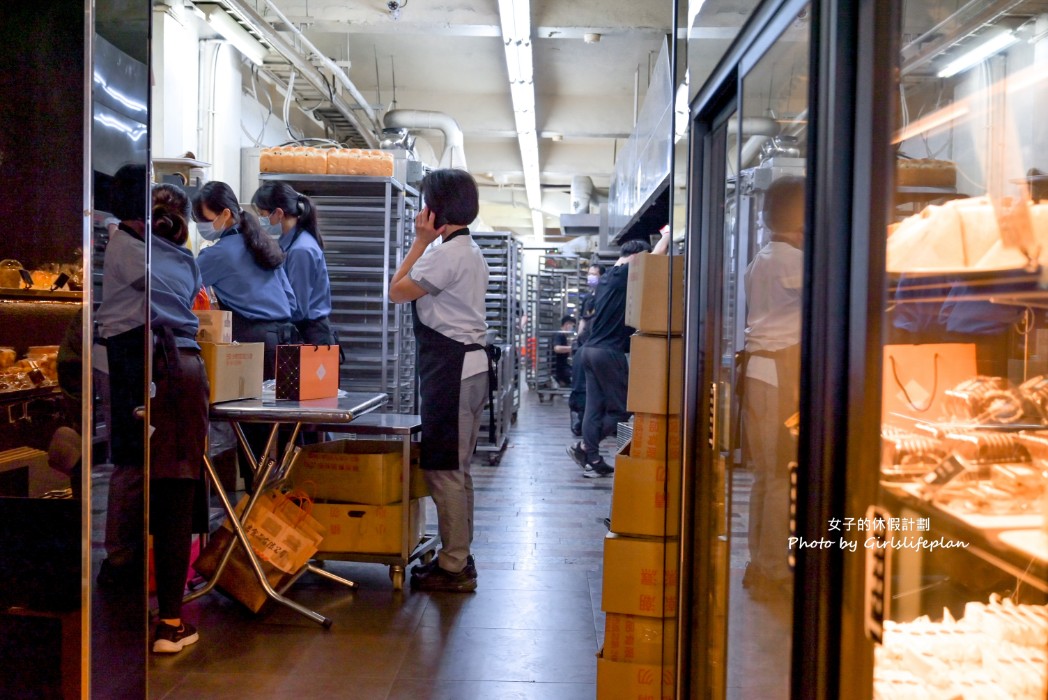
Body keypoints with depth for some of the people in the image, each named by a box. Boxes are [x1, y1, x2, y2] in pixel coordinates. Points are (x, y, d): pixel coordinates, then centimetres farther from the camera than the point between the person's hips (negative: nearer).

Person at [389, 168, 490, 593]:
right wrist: (428, 242, 16)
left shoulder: (448, 253, -15)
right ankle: (458, 557, 25)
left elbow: (397, 291, -9)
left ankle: (453, 567, 2)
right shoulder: (470, 252, 18)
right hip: (468, 364, 11)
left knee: (443, 468, -5)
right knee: (455, 468, 16)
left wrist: (421, 240, -6)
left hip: (451, 367, -11)